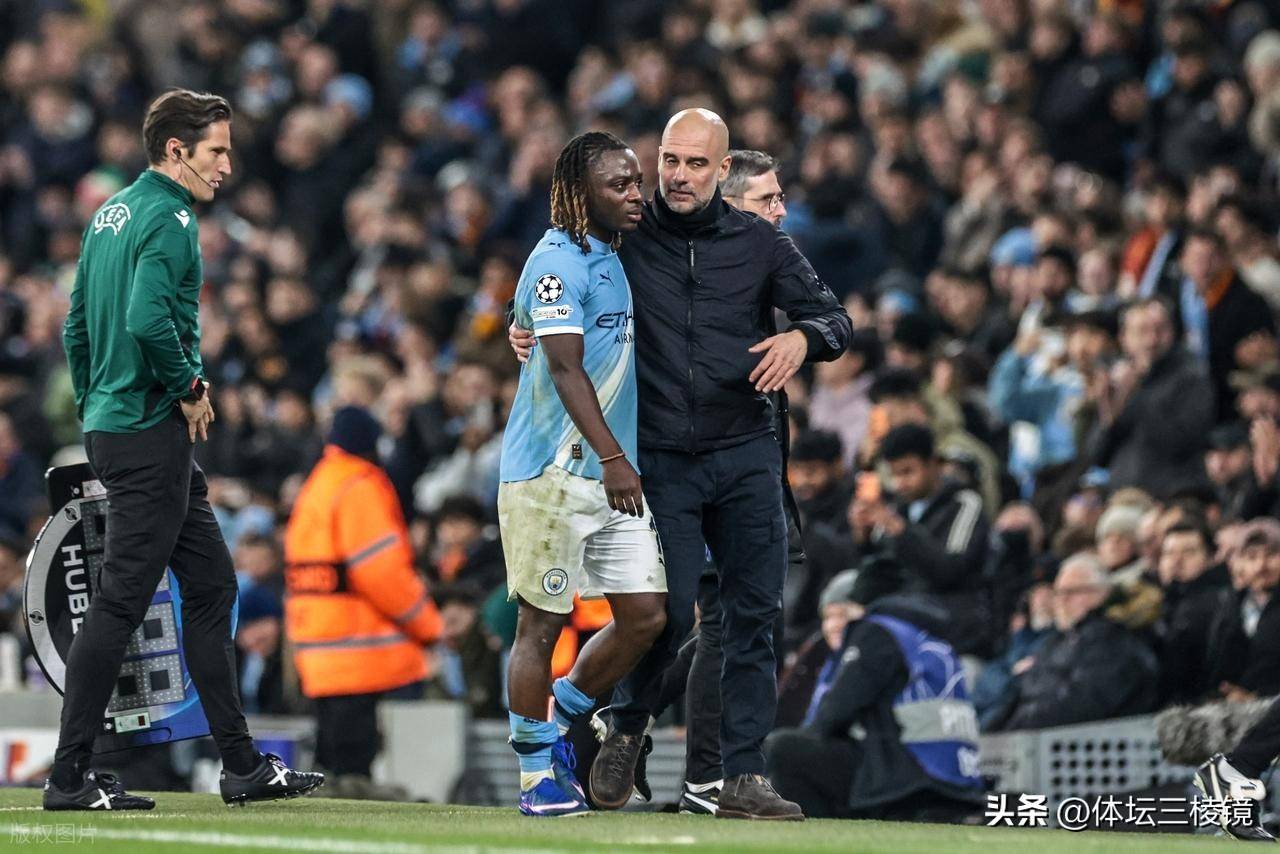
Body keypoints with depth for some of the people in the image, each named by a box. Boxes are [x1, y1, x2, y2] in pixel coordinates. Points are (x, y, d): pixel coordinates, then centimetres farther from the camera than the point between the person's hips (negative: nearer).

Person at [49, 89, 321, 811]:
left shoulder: (113, 212, 16)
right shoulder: (170, 218, -14)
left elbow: (77, 326, 19)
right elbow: (147, 319, -28)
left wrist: (94, 406, 22)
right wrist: (190, 388, -14)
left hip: (111, 422, 10)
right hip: (150, 433, -10)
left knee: (212, 586, 12)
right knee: (121, 601, -6)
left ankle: (243, 765, 15)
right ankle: (72, 776, -4)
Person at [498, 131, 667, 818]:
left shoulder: (612, 261, 15)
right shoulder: (559, 261, -13)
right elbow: (566, 369, -23)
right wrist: (612, 457, -32)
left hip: (611, 473, 9)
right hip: (551, 474, -9)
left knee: (645, 615, 4)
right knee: (542, 622, -2)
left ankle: (557, 725, 21)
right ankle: (536, 774, 4)